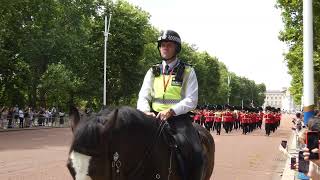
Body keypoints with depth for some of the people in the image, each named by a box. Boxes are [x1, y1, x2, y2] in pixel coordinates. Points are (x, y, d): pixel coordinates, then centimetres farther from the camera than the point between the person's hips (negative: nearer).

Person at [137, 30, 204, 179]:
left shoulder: (187, 72, 3)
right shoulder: (153, 72, 13)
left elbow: (191, 101, -6)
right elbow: (143, 97, 6)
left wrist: (171, 111, -21)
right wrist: (146, 111, -17)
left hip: (179, 118, -3)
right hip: (155, 118, 3)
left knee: (197, 154, -22)